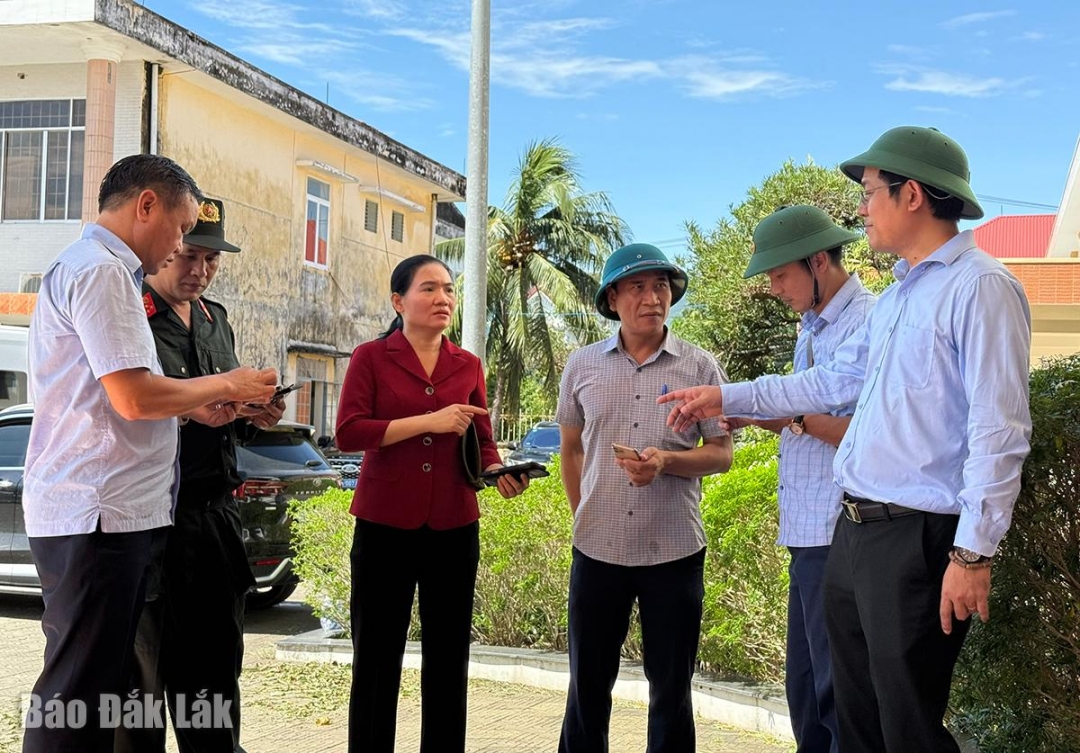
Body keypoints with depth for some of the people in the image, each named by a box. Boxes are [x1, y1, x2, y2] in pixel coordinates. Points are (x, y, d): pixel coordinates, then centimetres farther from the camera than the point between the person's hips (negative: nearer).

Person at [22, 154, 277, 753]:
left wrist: (194, 405, 13)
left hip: (101, 511, 10)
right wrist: (227, 385, -5)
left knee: (96, 689, 13)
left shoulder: (86, 266, 21)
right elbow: (134, 397, -19)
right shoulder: (101, 270, -12)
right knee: (77, 695, -5)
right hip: (98, 513, -10)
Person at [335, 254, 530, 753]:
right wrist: (429, 421, -18)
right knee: (376, 656, 5)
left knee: (448, 657, 10)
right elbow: (348, 432, -12)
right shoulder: (370, 358, 0)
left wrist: (501, 475, -11)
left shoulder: (468, 365, 10)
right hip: (385, 525, -3)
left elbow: (481, 443, 11)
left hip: (454, 528, 3)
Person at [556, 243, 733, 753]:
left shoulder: (699, 367, -2)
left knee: (671, 689, 9)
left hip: (675, 552, -1)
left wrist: (666, 461, -18)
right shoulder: (582, 366, 4)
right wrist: (584, 517, 12)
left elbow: (721, 453, 0)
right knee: (588, 685, 12)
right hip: (597, 551, 2)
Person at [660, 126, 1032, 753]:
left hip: (918, 542, -9)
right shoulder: (897, 296, 17)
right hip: (855, 533, 9)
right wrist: (724, 398, 24)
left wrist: (974, 553, -21)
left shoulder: (979, 287, -13)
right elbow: (835, 381, 25)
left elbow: (999, 432, -19)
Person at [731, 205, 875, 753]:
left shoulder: (868, 322, -13)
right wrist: (754, 415, 5)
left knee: (838, 691, 0)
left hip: (839, 535, -9)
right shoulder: (811, 329, 17)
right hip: (806, 533, 10)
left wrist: (790, 414, -19)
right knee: (804, 686, 17)